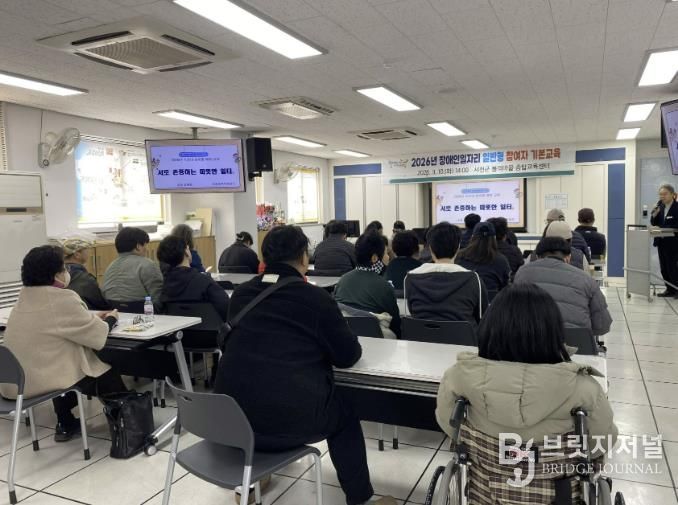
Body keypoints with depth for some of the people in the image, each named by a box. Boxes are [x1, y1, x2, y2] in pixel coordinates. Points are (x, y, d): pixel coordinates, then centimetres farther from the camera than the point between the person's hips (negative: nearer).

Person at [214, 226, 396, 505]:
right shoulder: (316, 297, -8)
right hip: (289, 420, -4)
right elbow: (349, 355, 0)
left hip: (231, 418, 5)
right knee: (343, 409, 23)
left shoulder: (241, 294, 6)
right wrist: (320, 347, 21)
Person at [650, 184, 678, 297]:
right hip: (661, 241, 6)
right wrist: (654, 215, -10)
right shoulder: (660, 206, 5)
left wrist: (661, 228, -21)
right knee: (664, 267, 11)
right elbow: (654, 223, 8)